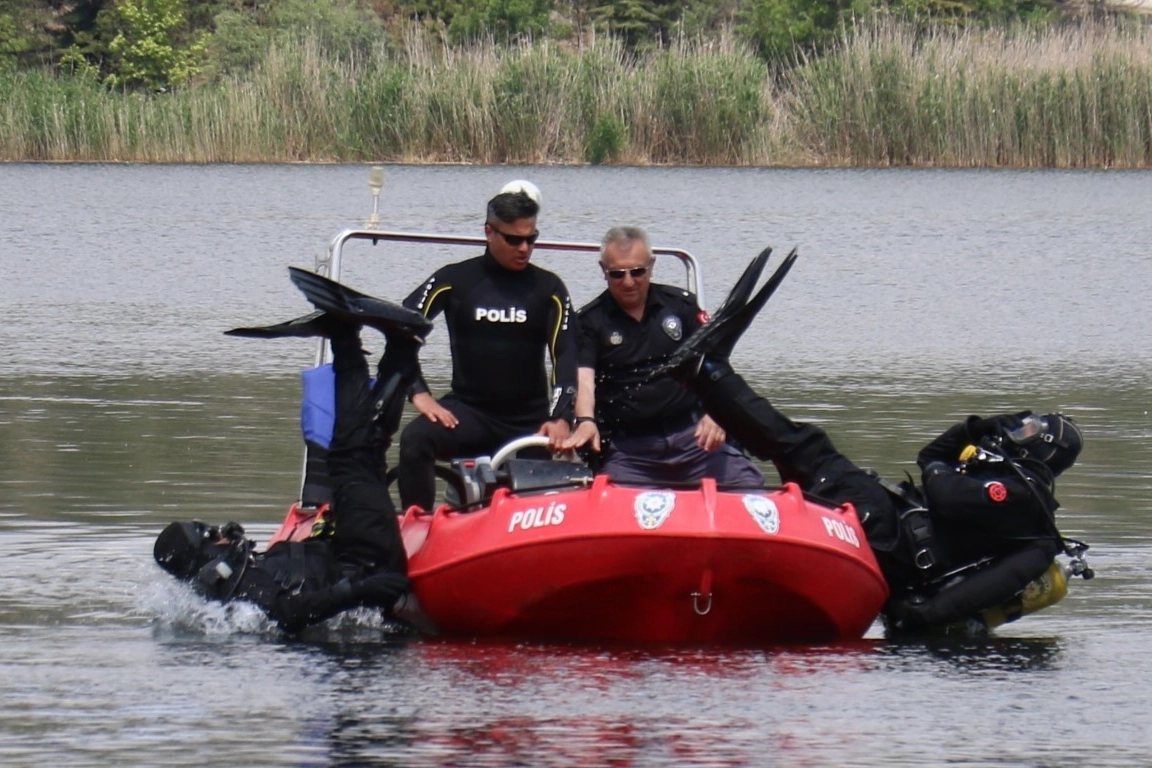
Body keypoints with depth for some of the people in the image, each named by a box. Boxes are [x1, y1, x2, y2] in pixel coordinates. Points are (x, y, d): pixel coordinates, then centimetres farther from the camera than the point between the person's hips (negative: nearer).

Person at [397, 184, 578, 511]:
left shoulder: (548, 288, 3)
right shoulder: (455, 280, 0)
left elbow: (566, 355, -4)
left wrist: (560, 417, -20)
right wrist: (419, 393, -14)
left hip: (529, 419, 2)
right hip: (469, 410, -2)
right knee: (415, 440, -29)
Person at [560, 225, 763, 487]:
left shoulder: (681, 305, 9)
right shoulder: (590, 321, 4)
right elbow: (584, 377, -10)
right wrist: (586, 421, -31)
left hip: (692, 434, 1)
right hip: (628, 449, -1)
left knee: (750, 486, -15)